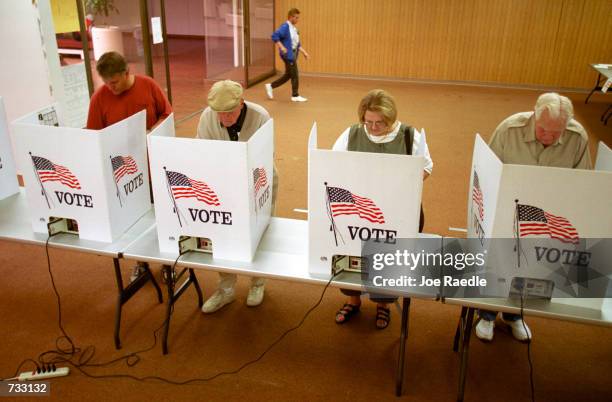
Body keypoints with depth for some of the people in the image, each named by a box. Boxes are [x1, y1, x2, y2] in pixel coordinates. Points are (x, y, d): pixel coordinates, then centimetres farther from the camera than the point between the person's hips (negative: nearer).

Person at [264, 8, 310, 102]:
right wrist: (282, 47, -26)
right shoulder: (285, 27, -14)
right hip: (288, 54, -9)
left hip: (293, 54, 9)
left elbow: (297, 43, 19)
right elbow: (274, 36, -24)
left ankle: (271, 86, 24)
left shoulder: (294, 28, 14)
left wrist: (304, 52, 11)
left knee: (288, 75, 14)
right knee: (294, 75, -3)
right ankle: (295, 96, 9)